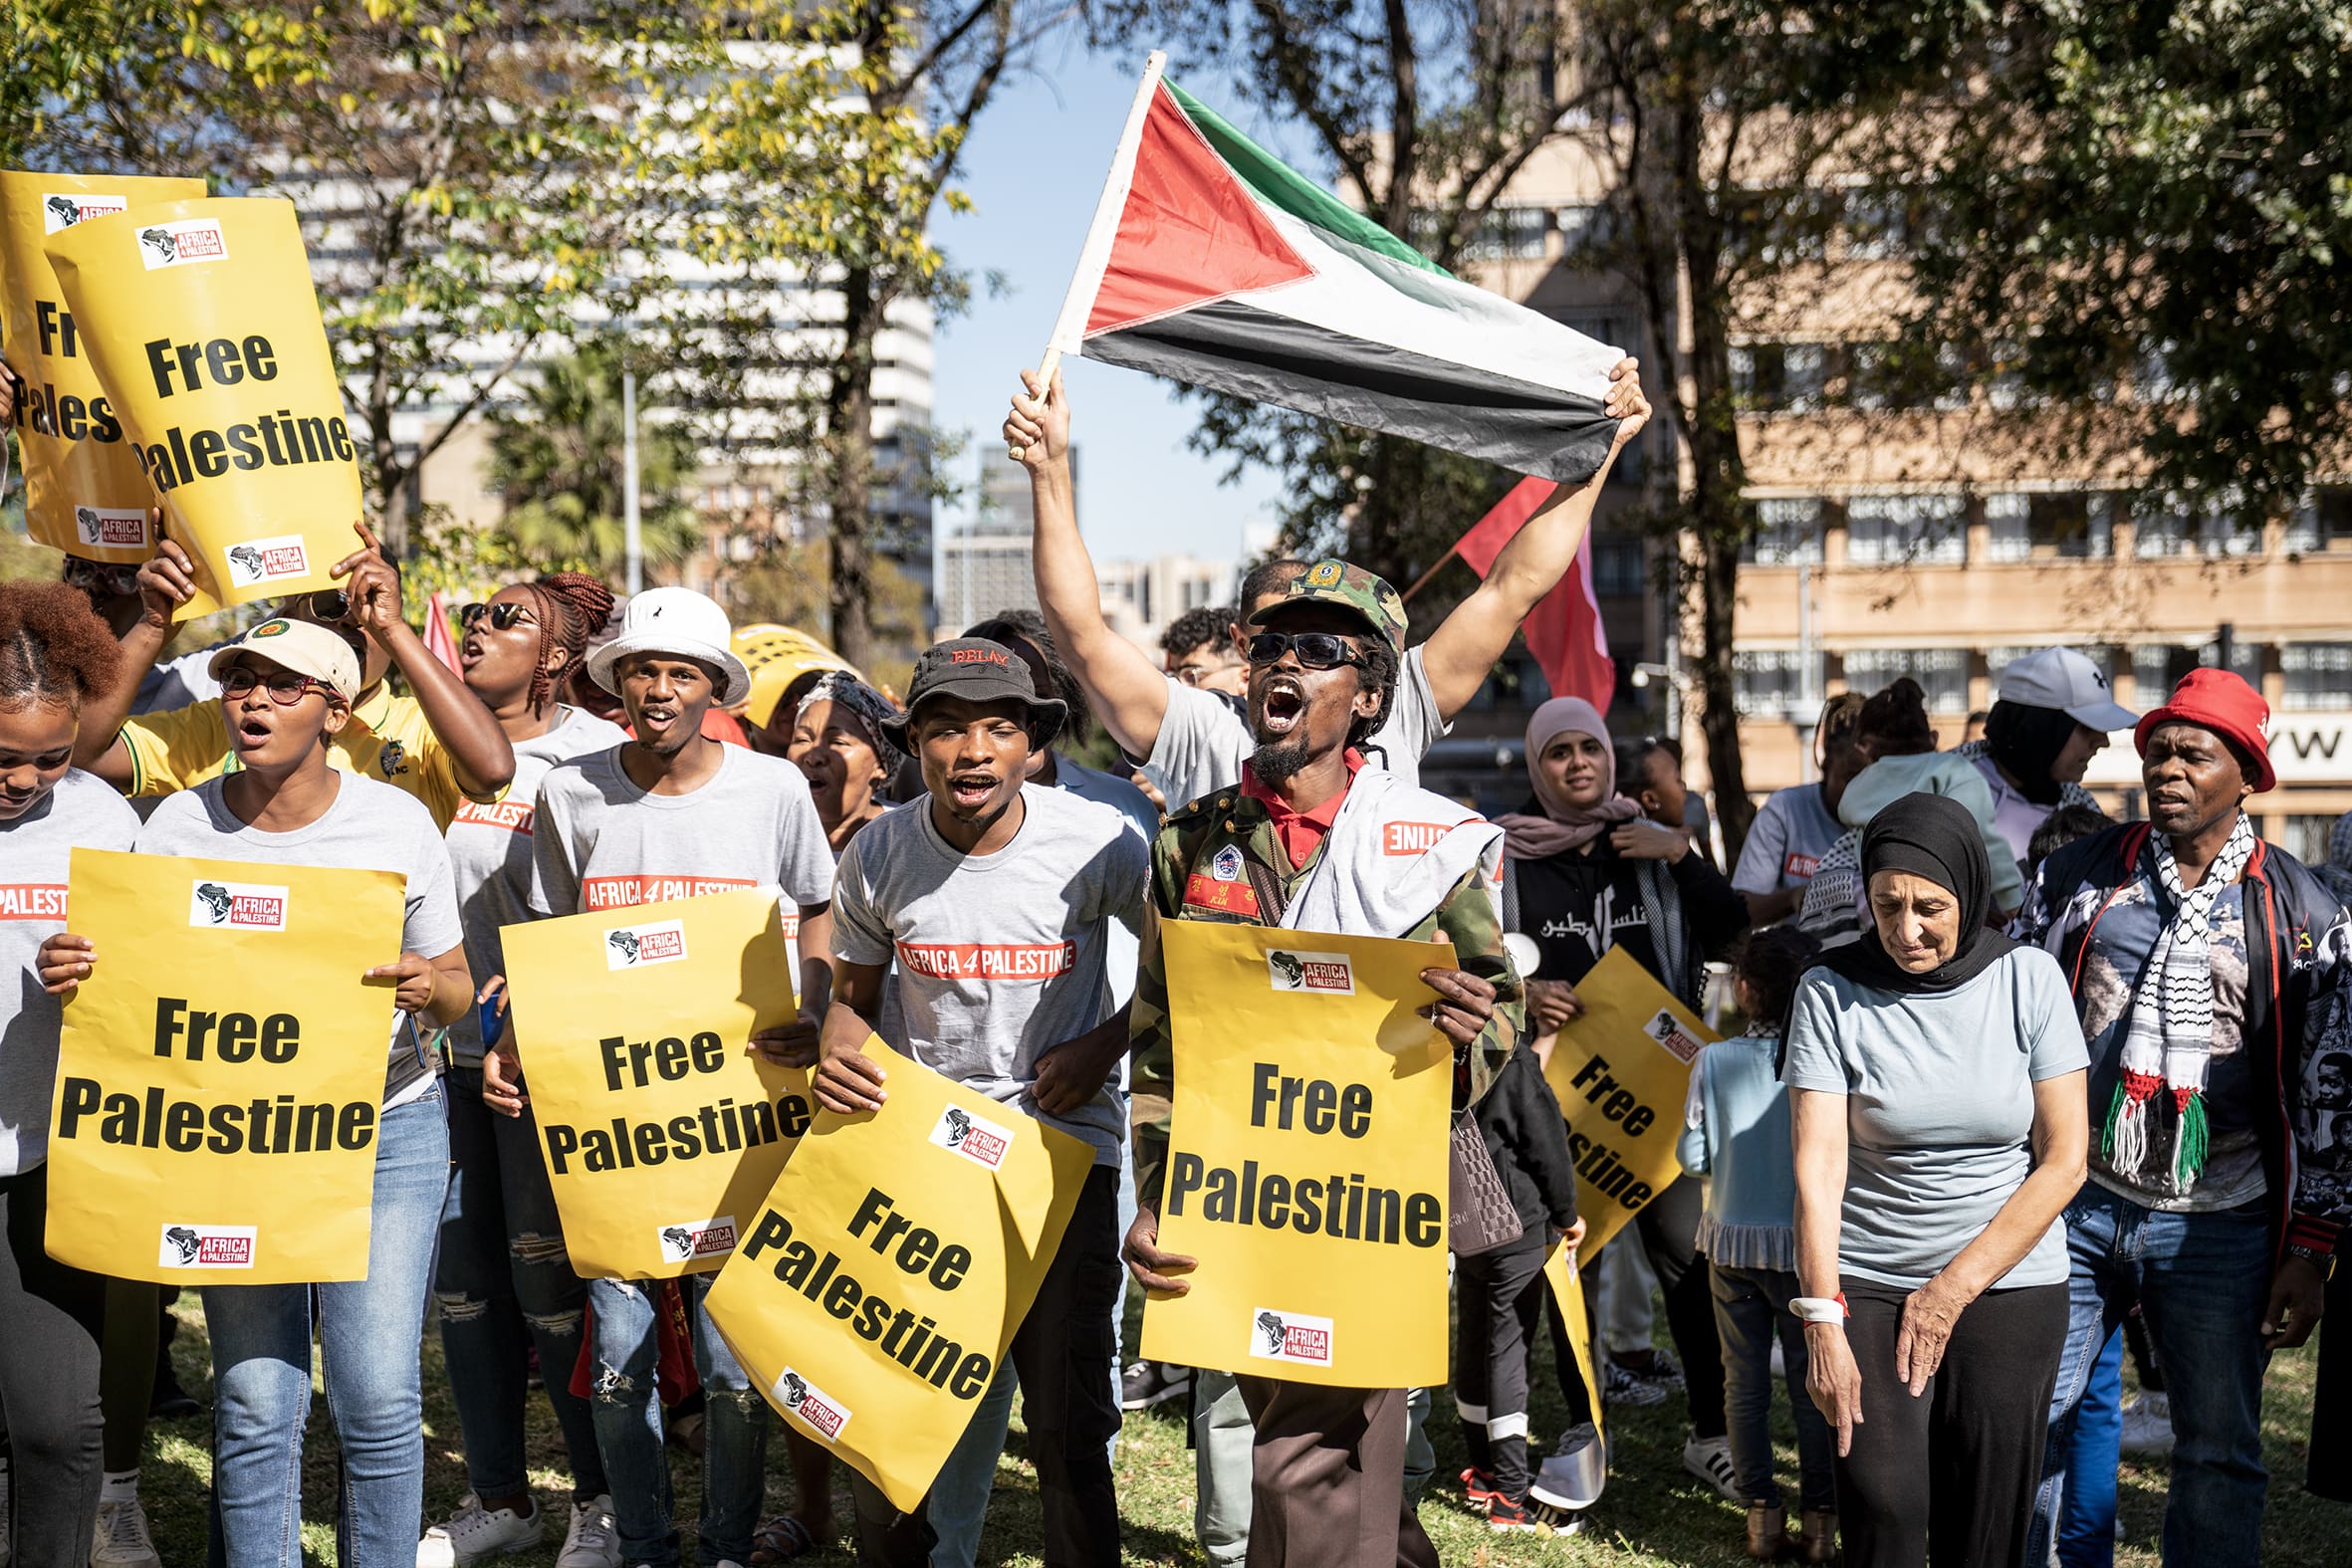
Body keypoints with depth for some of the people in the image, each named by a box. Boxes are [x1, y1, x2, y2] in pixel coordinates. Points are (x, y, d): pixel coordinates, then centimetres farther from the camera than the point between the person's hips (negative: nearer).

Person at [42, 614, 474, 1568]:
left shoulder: (396, 822, -3)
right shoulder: (177, 827, 0)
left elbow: (456, 986, 3)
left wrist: (431, 988, -20)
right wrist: (70, 974, -16)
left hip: (388, 1128, -1)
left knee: (379, 1398, -4)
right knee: (254, 1403, 1)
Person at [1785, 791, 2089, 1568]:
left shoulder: (2028, 979, -4)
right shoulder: (1831, 993, -6)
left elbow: (2064, 1160, -3)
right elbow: (1818, 1167, -11)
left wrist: (1957, 1286, -8)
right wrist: (1822, 1324, -19)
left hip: (2009, 1284, 1)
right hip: (1869, 1290, -1)